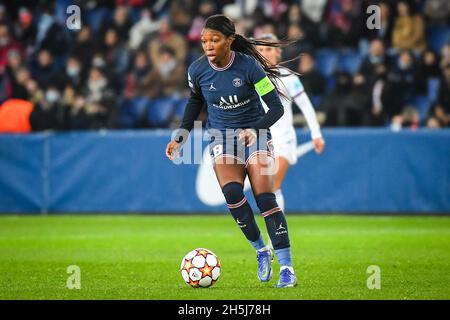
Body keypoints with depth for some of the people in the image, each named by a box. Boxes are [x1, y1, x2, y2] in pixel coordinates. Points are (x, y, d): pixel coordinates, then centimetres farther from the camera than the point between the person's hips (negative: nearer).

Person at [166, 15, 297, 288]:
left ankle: (287, 267, -13)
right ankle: (261, 251, -4)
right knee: (232, 193, -23)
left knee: (265, 198, -17)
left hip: (255, 133, -3)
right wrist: (181, 135, 9)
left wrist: (254, 130, -30)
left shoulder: (249, 66, -19)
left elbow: (277, 107, -15)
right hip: (222, 135, 3)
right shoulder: (197, 70, -8)